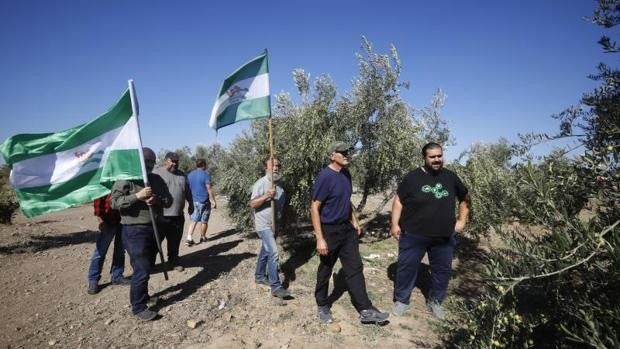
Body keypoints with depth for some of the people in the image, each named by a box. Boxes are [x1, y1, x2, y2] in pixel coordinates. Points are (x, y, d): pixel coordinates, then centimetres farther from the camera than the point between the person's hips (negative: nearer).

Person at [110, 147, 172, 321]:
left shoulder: (157, 179, 10)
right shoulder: (126, 179, -8)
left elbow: (169, 200, 7)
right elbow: (114, 202, -15)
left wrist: (157, 200, -14)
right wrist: (137, 196, -25)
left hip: (154, 229, 7)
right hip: (135, 231, -7)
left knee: (148, 267, 19)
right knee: (141, 270, -5)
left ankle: (143, 295, 39)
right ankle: (138, 307, 9)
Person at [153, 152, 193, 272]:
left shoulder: (182, 175, 14)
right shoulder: (157, 173, -4)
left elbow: (187, 191, 22)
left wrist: (191, 204, 23)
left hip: (178, 215, 5)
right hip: (160, 215, -5)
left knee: (175, 242, 13)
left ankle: (174, 261, 27)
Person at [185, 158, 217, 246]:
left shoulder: (190, 175, 9)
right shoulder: (206, 174, -10)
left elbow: (188, 188, 14)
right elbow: (209, 188, -15)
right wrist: (213, 201, -11)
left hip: (193, 201, 5)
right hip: (204, 201, -5)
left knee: (193, 220, 6)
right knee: (204, 221, 10)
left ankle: (189, 238, -8)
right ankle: (203, 238, 22)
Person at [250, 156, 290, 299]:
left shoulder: (278, 185, 8)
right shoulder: (261, 183, -16)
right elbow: (252, 204, -21)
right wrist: (267, 195, -32)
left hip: (274, 224, 8)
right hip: (263, 225, -8)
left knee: (266, 251, 20)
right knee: (273, 253, -15)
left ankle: (260, 276, 37)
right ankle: (275, 286, -9)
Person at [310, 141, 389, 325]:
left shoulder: (346, 173, 4)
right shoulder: (325, 177, -19)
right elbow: (314, 208, -19)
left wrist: (354, 221, 16)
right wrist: (320, 239, -23)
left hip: (347, 228, 7)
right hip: (329, 231, -7)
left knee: (355, 268, 6)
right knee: (325, 270, 10)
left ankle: (366, 310, 13)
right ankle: (323, 306, 30)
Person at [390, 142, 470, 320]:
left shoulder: (451, 177, 2)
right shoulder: (413, 177, -8)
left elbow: (465, 199, 16)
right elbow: (398, 201, -3)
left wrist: (462, 220, 8)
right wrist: (395, 224, -10)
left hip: (444, 236, 3)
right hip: (413, 235, -3)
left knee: (442, 270, 15)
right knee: (407, 268, 7)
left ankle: (435, 302, 36)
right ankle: (401, 300, 27)